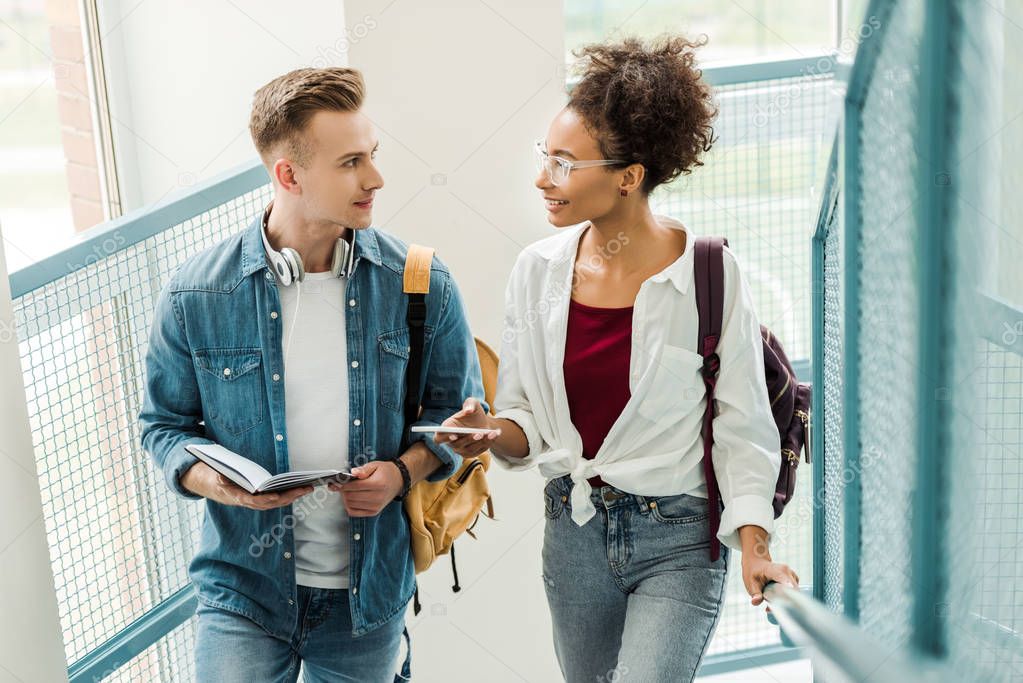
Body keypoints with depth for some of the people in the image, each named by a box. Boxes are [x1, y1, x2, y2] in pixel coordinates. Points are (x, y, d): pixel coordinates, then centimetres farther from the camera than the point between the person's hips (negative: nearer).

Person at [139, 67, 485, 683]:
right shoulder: (197, 296, -9)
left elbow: (456, 410, 4)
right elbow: (165, 422, 3)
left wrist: (403, 471, -14)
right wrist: (212, 481, -17)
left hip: (370, 586, 2)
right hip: (244, 586, -1)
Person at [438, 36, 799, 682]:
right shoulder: (538, 270, -1)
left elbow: (743, 425, -7)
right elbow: (525, 416, 6)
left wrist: (755, 545, -15)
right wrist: (493, 432, -16)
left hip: (678, 538, -4)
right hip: (573, 529, 5)